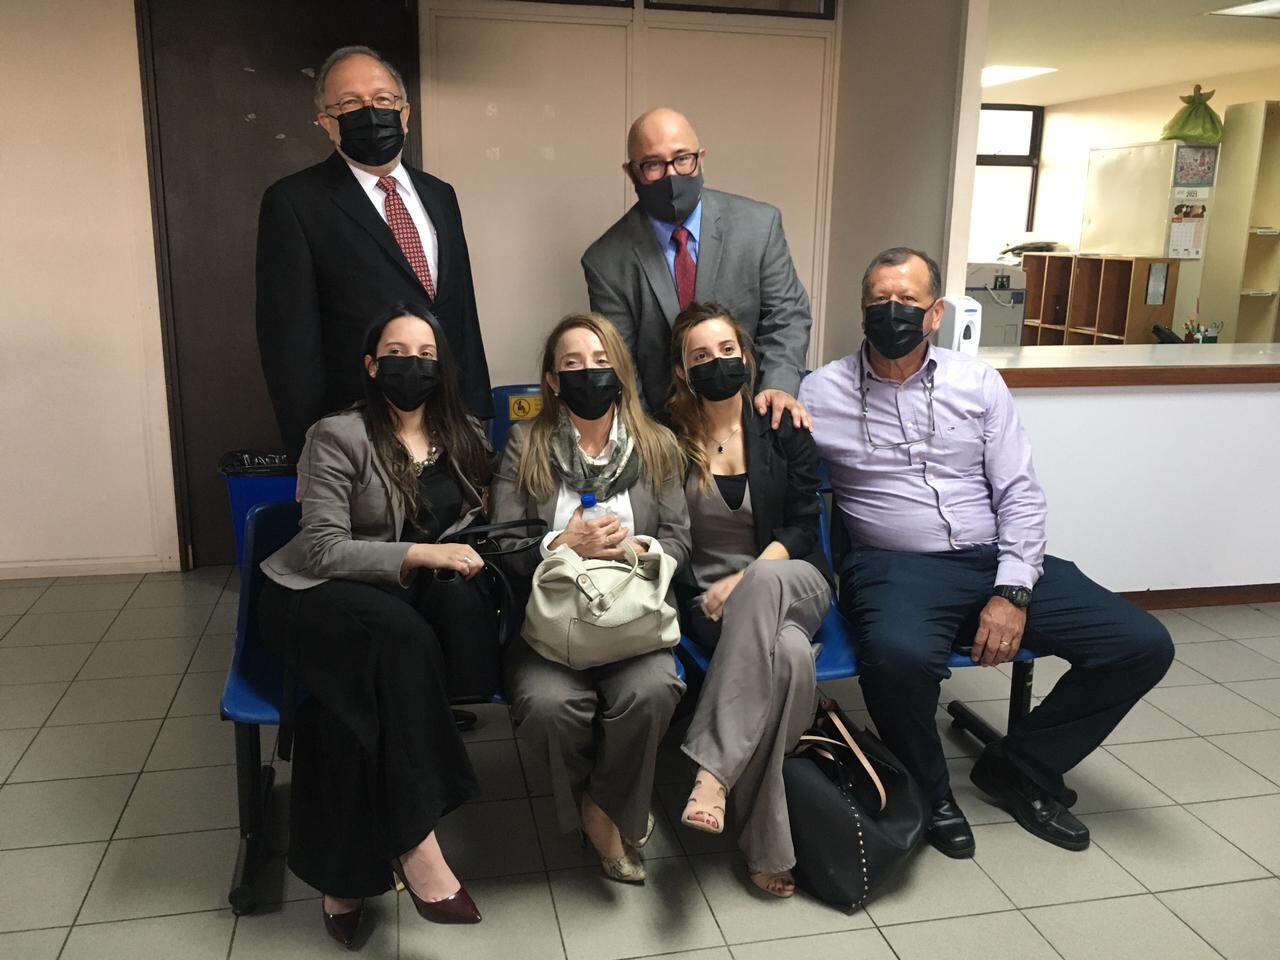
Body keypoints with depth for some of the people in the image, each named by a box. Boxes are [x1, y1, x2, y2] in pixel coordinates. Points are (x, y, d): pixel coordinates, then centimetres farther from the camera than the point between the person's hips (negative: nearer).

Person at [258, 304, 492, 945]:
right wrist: (421, 554, -24)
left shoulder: (463, 436, 9)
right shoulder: (338, 436, -7)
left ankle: (348, 872, -17)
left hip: (404, 601, 4)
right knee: (397, 635, -36)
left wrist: (462, 553, -7)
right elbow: (323, 549, -14)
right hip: (315, 599, -3)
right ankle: (412, 842, -29)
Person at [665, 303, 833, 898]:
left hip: (791, 579, 1)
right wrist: (707, 595, -12)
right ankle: (768, 845, -29)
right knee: (787, 656, -36)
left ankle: (713, 770, -41)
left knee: (764, 581, -40)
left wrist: (745, 581, -14)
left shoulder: (783, 426, 5)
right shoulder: (670, 436, 3)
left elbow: (801, 527, 1)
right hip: (708, 595, -1)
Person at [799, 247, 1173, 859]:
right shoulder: (823, 391, 3)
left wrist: (1013, 592, -8)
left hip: (995, 560, 4)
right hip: (897, 568, -4)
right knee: (898, 656, -38)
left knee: (1143, 645, -9)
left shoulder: (978, 383, 9)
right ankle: (929, 791, -3)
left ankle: (1018, 768, 13)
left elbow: (1019, 494, 5)